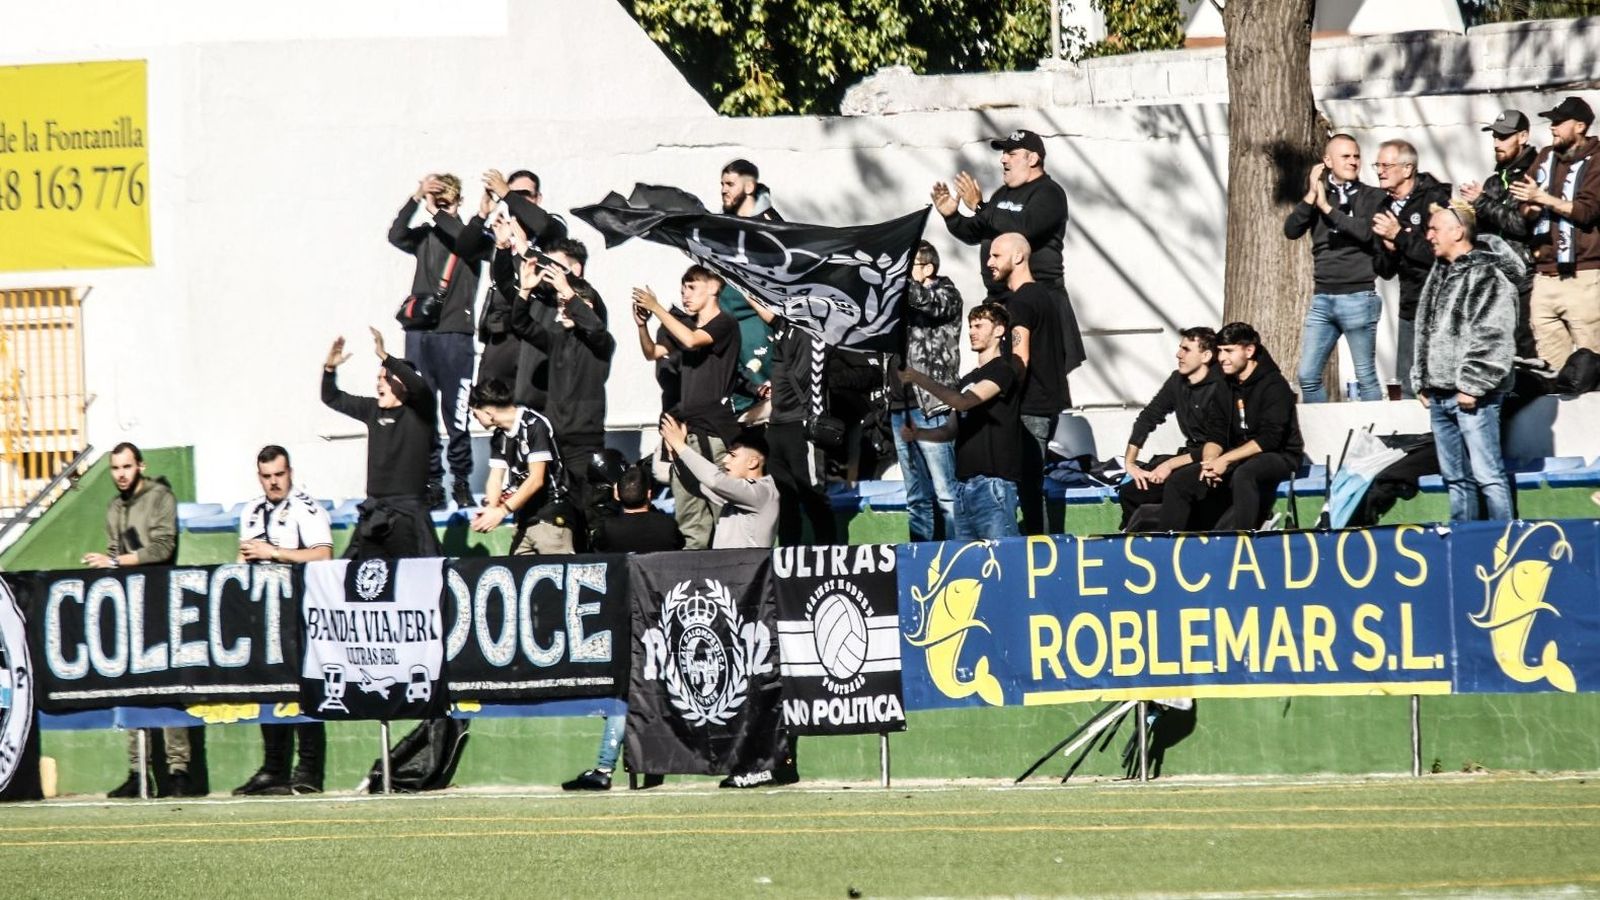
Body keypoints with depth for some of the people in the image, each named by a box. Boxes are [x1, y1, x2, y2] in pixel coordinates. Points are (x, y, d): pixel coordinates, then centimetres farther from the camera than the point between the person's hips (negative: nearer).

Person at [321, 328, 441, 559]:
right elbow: (332, 399, 22)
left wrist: (384, 357, -29)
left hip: (407, 513, -6)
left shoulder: (419, 411, -2)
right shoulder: (373, 410, 14)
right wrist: (330, 368, 5)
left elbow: (420, 387, -23)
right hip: (373, 512, 6)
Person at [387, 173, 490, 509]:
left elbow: (469, 242, -16)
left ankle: (461, 481, 6)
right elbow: (396, 236, -4)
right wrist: (416, 199, -14)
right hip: (419, 333, 3)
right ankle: (431, 484, 4)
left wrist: (437, 211, -11)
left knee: (456, 413, -3)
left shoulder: (470, 237, 6)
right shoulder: (425, 236, 13)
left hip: (455, 334, -3)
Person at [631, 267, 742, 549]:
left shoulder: (724, 325, -3)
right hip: (687, 427, 8)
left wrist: (656, 308, -15)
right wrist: (642, 323, 3)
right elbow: (652, 353, 22)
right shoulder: (688, 326, 19)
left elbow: (691, 341, -20)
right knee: (687, 512, 2)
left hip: (715, 429, -8)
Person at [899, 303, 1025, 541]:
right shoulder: (968, 380, 24)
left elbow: (963, 402, -16)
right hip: (964, 485, 8)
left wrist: (920, 379, -18)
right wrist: (918, 434, 3)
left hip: (993, 483, -8)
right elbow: (953, 429, 21)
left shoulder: (1003, 370, -3)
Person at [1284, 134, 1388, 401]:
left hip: (1358, 296, -4)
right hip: (1322, 298, 4)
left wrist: (1327, 207, -10)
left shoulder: (1372, 197, 2)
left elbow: (1366, 231, -15)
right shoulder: (1318, 194, 13)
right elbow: (1291, 230, 2)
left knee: (1366, 377, -3)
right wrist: (1310, 197, -9)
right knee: (1308, 376, 2)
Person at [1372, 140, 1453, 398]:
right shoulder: (1386, 210, 12)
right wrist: (1389, 248, -8)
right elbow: (1384, 270, 13)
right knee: (1408, 386, 10)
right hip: (1410, 307, 8)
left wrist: (1400, 236, -17)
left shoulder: (1435, 199, -10)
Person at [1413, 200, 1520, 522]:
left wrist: (1472, 386, -19)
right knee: (1456, 478, 11)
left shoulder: (1488, 274, -9)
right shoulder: (1440, 274, 19)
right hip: (1439, 395, 9)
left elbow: (1493, 337, -16)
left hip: (1472, 397, -9)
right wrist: (1422, 383, 16)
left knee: (1487, 475, -10)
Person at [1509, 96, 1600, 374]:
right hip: (1545, 275, 5)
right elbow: (1524, 210, 12)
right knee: (1549, 364, 1)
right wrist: (1530, 208, -11)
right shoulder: (1545, 158, 17)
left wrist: (1542, 198, -14)